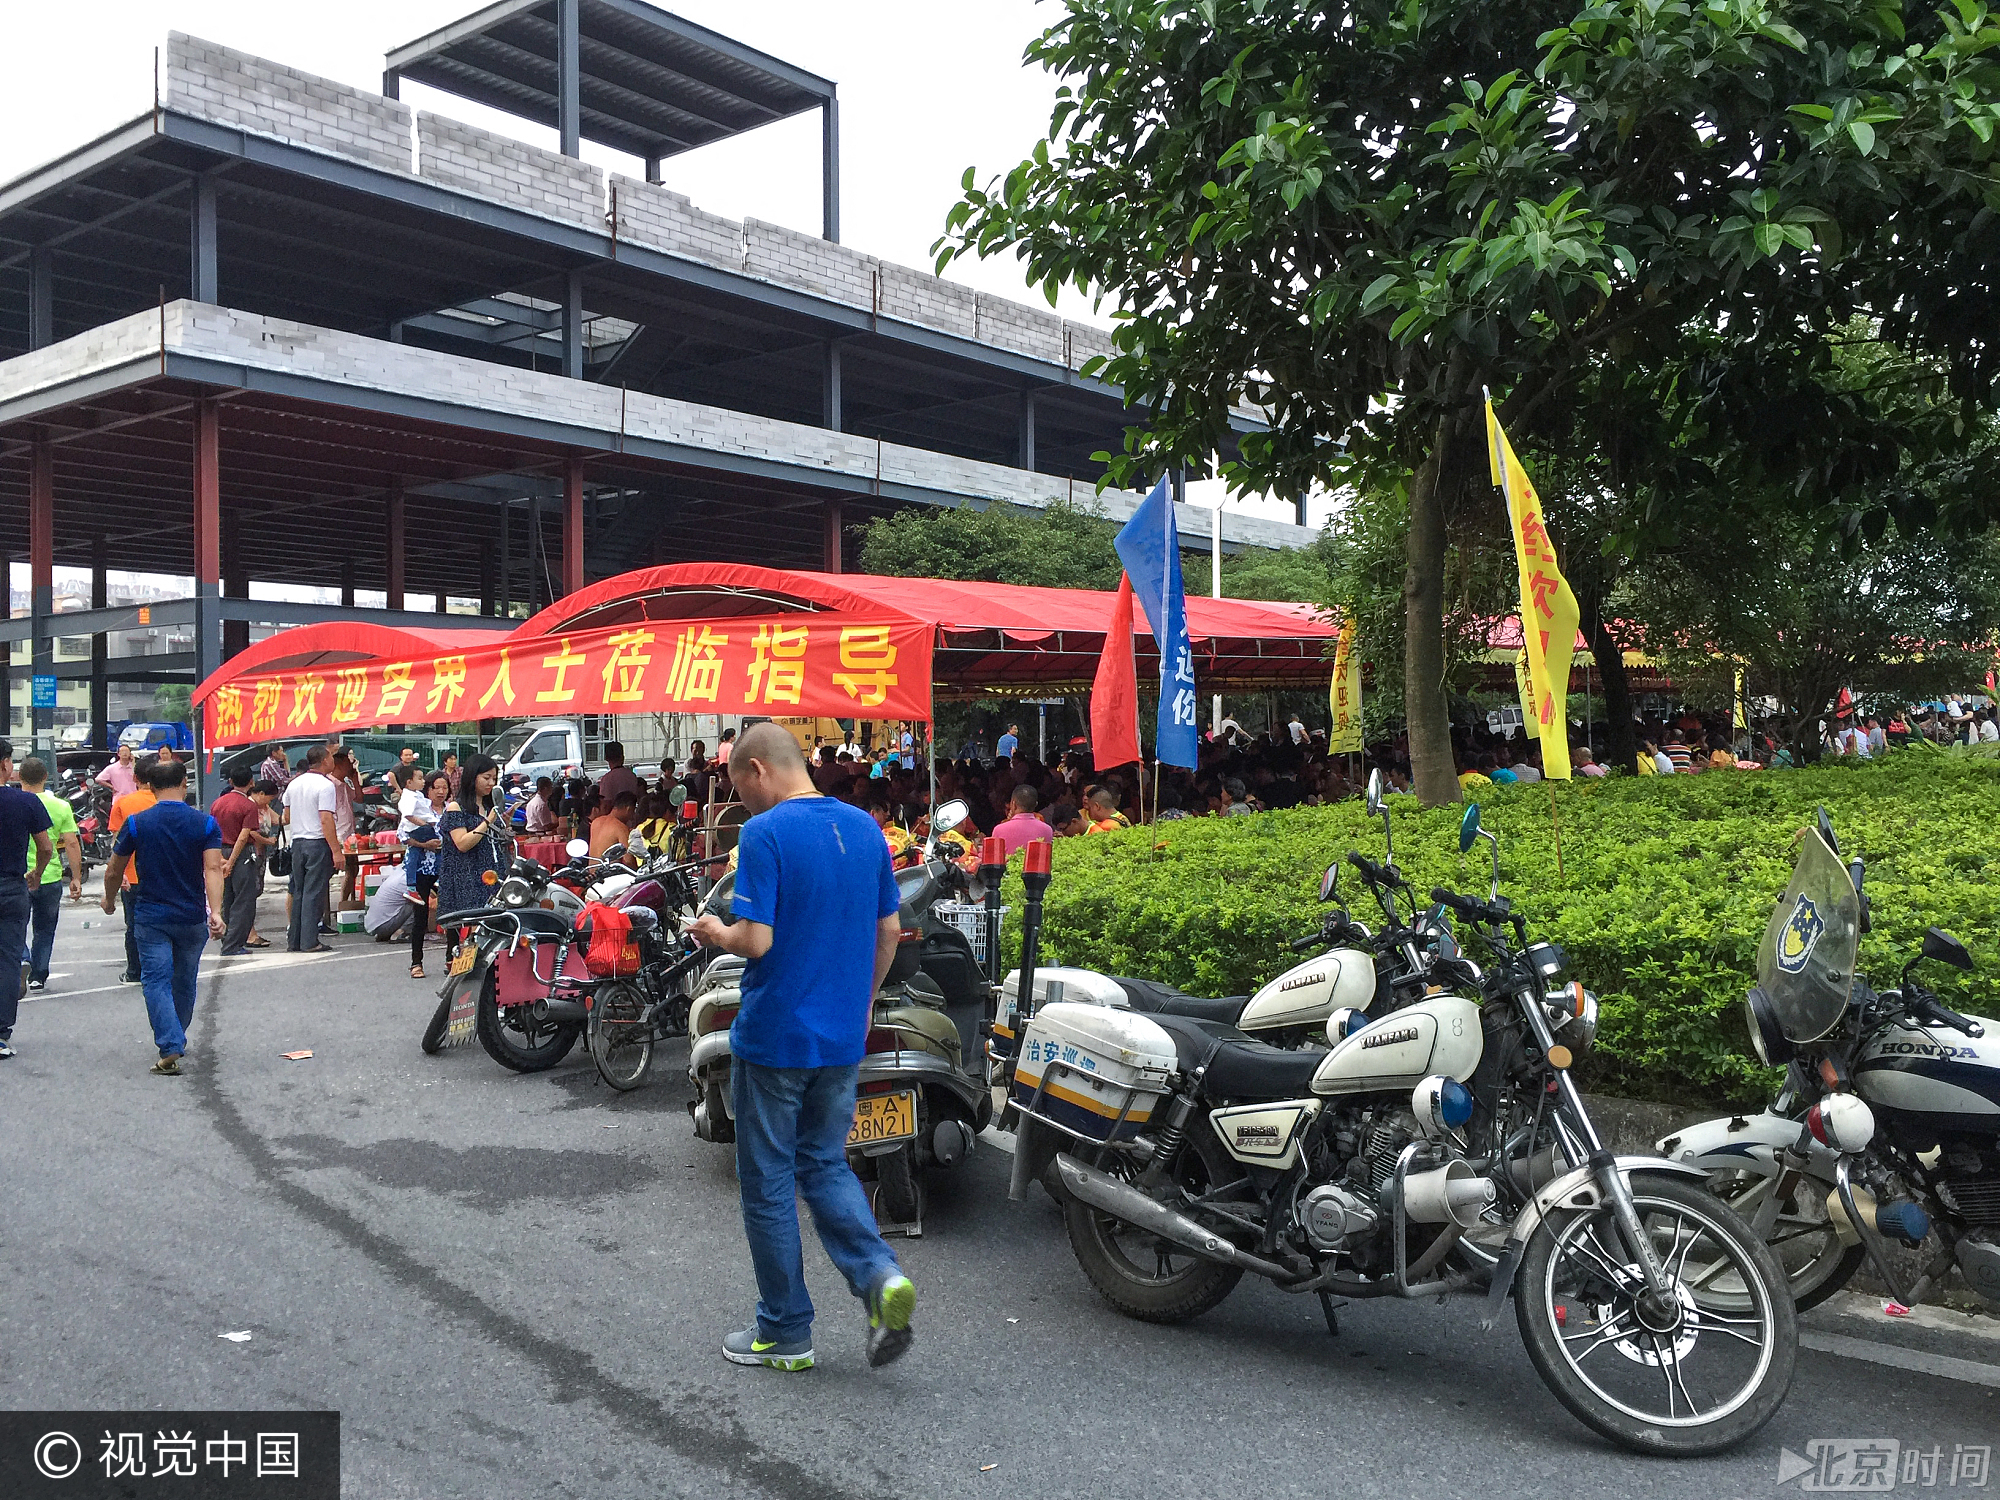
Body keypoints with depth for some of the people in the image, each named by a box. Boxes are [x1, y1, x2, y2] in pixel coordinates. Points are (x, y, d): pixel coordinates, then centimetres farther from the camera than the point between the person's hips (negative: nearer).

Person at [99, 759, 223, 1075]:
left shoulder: (136, 823, -5)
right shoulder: (205, 823, -6)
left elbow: (113, 871, 4)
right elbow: (213, 868, -18)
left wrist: (109, 900, 23)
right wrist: (215, 911, -25)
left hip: (151, 916, -1)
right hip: (192, 918, 1)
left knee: (157, 982, -2)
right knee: (185, 983, 18)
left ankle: (170, 1049, -16)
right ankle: (178, 1041, 34)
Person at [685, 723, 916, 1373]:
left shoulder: (765, 833, -16)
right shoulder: (863, 826, 4)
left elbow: (757, 940, -22)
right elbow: (889, 930, 10)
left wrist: (717, 933, -1)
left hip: (774, 1037, -6)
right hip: (843, 1038, 6)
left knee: (769, 1184, 9)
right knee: (826, 1165, 19)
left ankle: (785, 1332, 19)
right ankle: (879, 1275, -3)